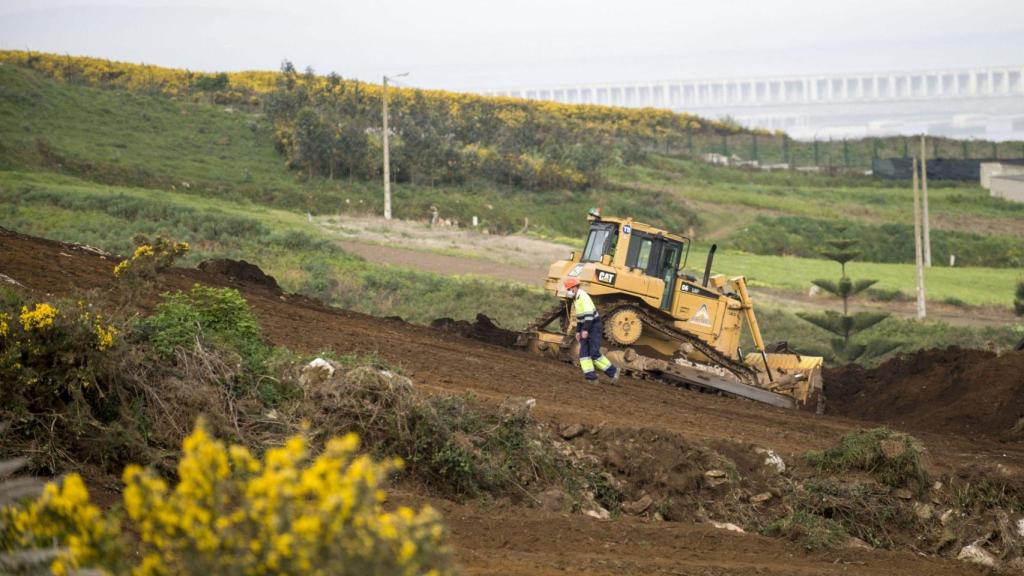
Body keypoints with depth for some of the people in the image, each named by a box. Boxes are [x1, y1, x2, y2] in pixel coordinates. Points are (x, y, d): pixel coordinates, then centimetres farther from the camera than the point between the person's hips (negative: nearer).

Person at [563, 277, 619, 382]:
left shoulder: (583, 297, -17)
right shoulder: (576, 299, 15)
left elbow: (589, 314, -26)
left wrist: (585, 330, -29)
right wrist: (578, 331, 24)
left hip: (594, 326, -10)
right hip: (586, 328, 10)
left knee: (594, 353, -12)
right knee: (584, 352, -2)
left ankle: (612, 371, 1)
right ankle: (591, 376, -6)